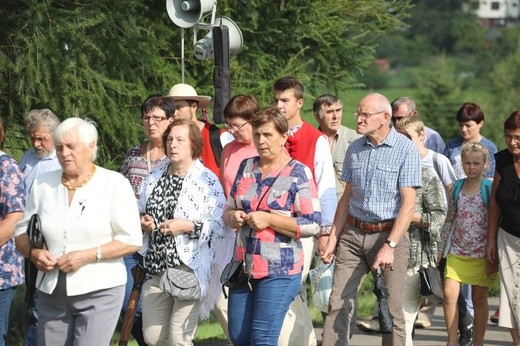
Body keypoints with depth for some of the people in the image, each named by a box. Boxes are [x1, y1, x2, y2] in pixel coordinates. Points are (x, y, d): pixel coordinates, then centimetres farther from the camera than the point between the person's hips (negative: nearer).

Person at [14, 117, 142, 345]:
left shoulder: (114, 183, -2)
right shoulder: (43, 184, 9)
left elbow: (132, 241, -6)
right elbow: (22, 232, 14)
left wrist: (88, 255, -16)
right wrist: (33, 253, -8)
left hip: (99, 291, -4)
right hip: (52, 293, 4)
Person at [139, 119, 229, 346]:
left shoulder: (207, 181, -5)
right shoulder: (155, 177, 12)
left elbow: (221, 225, -10)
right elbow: (141, 211, 25)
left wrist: (188, 226, -20)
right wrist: (142, 221, 3)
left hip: (189, 268, -6)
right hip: (156, 267, 6)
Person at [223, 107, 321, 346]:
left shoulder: (298, 173, -6)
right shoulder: (246, 167, 10)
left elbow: (313, 225, -12)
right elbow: (228, 211, 18)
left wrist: (269, 220, -17)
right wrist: (233, 217, -6)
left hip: (279, 270, -6)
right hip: (244, 266, 6)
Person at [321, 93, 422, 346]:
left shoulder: (405, 149, -7)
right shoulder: (355, 149, 10)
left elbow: (408, 203, -12)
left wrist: (390, 246, -19)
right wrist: (333, 239, 9)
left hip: (388, 234, -4)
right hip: (352, 234, 5)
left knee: (391, 310, -1)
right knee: (338, 304, -2)